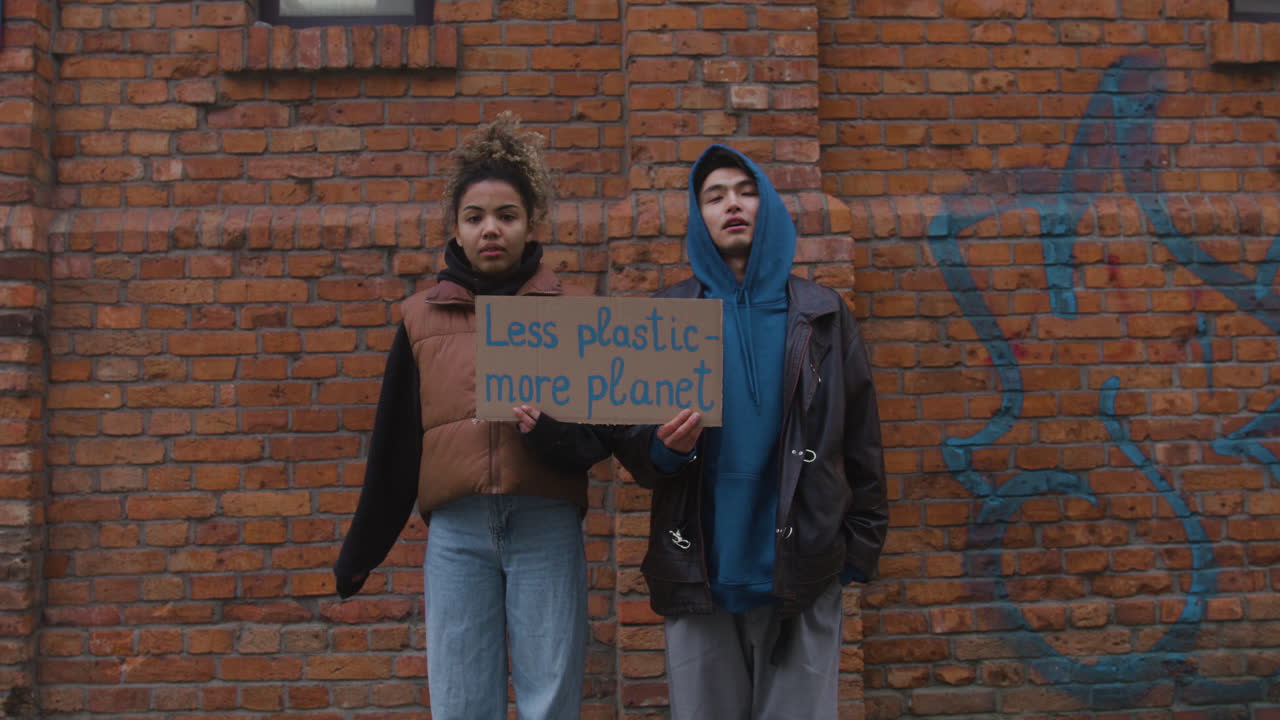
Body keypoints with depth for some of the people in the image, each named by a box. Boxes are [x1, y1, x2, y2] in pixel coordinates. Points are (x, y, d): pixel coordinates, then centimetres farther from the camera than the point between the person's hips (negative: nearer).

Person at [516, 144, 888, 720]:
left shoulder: (823, 315, 6)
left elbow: (860, 440, 7)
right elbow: (628, 439, 3)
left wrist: (862, 544, 3)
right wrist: (663, 448, -18)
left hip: (802, 570, 0)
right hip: (698, 572, 0)